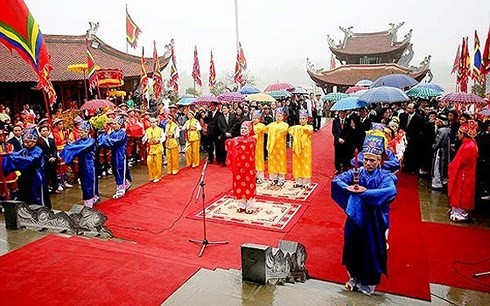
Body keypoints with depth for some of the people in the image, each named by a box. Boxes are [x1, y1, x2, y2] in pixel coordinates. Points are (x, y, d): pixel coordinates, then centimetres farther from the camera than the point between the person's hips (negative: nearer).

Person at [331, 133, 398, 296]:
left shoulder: (385, 176, -10)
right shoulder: (356, 173, -1)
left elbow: (391, 191, -31)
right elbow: (336, 180, -11)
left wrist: (363, 193, -34)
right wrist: (350, 189, -29)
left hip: (374, 221, -3)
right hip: (355, 218, 3)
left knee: (371, 249, 9)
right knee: (353, 247, 13)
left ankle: (369, 282, 30)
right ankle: (355, 276, 36)